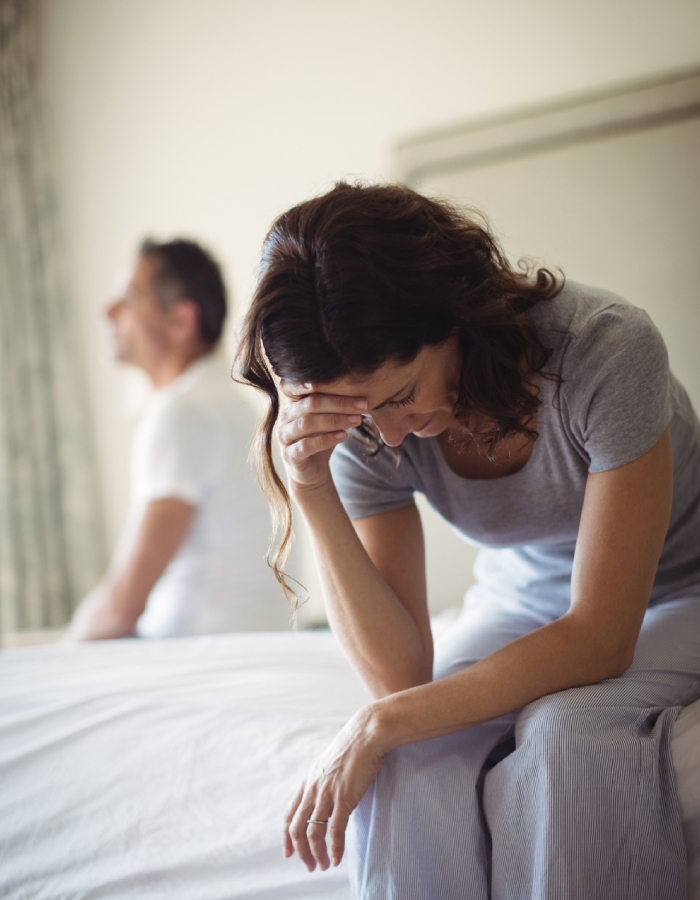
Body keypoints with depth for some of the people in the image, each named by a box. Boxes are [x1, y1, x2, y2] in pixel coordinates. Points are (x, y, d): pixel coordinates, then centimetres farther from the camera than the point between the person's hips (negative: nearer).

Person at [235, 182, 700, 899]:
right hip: (524, 604, 3)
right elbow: (403, 676, -23)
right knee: (408, 766, -28)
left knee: (566, 736, -34)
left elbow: (600, 638, -29)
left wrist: (380, 725, -32)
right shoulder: (365, 430, -19)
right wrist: (311, 490, -34)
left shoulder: (605, 348, -31)